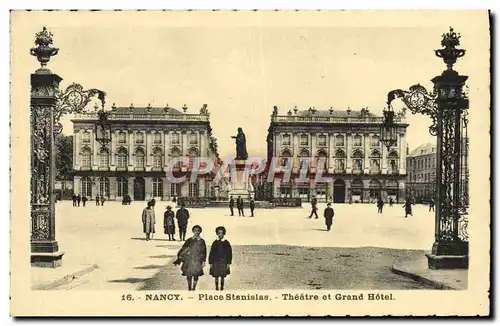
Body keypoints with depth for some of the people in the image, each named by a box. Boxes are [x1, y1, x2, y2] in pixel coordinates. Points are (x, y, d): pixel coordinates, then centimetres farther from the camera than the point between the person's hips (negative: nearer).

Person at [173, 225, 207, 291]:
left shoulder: (202, 241, 2)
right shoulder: (189, 240, 3)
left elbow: (204, 252, 5)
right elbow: (183, 249, 3)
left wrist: (203, 261, 1)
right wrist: (180, 257, -7)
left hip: (197, 261, 0)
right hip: (189, 260, 0)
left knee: (196, 276, 2)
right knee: (189, 276, 1)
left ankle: (194, 288, 13)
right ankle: (189, 289, 14)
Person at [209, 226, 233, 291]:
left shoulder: (226, 243, 1)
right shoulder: (215, 243, 4)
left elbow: (229, 253, 1)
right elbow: (211, 253, 5)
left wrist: (228, 263, -4)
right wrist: (211, 262, 0)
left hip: (223, 262, -1)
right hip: (216, 262, 1)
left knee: (222, 277, 3)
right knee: (216, 276, 3)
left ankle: (222, 288, 11)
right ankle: (217, 288, 11)